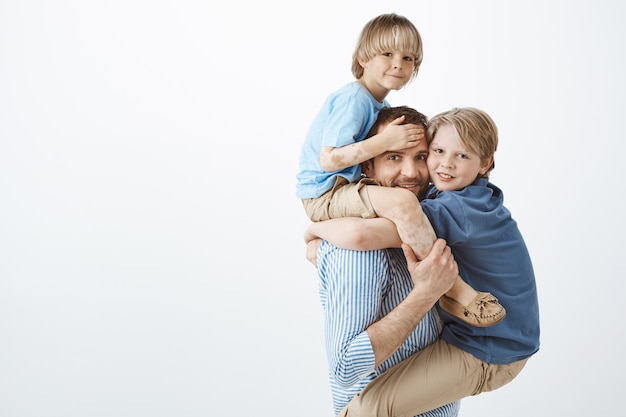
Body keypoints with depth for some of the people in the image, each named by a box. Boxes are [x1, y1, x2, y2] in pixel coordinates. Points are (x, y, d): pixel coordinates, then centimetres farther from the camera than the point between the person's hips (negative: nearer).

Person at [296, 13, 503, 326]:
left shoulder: (380, 105, 13)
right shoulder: (354, 99, -16)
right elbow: (327, 160, -23)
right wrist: (384, 141, -24)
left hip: (342, 189, 10)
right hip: (325, 194, -10)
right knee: (402, 202, -31)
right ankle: (455, 290, -23)